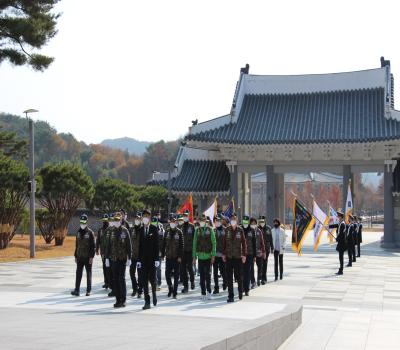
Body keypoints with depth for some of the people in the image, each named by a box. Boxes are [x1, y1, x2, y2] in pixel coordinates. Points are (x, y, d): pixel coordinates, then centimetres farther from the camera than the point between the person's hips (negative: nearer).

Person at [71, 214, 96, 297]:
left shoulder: (90, 232, -6)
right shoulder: (78, 232, 10)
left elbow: (93, 246, -8)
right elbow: (76, 245, 15)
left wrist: (91, 256, -13)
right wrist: (75, 256, 13)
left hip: (88, 257, -4)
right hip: (80, 257, 4)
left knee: (88, 274, 4)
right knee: (78, 274, 1)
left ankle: (88, 290, 11)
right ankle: (77, 290, 2)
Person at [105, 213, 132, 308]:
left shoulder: (125, 231, -3)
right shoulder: (112, 231, 9)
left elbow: (129, 245, -4)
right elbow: (109, 245, 12)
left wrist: (129, 258, -8)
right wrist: (107, 258, 7)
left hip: (122, 259, -4)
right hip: (113, 259, 4)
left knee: (121, 278, -5)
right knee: (115, 279, 6)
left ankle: (123, 300, 1)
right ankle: (118, 299, 14)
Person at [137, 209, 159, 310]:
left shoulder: (154, 229, -2)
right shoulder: (140, 230, 7)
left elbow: (157, 245, -4)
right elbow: (139, 246, 7)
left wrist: (157, 259, -9)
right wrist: (139, 260, 4)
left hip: (152, 258, -3)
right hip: (143, 259, 3)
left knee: (152, 279, -4)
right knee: (144, 280, 1)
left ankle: (154, 292, 27)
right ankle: (147, 302, 5)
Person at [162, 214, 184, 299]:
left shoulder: (179, 232, -1)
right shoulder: (167, 232, 7)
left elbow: (181, 245, -3)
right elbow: (163, 243, 8)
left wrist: (180, 256, -9)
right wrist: (163, 254, 4)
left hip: (176, 257, -2)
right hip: (168, 256, 2)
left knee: (176, 275, 2)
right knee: (167, 274, 0)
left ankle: (174, 292, 8)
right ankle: (170, 288, 22)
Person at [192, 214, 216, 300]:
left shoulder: (210, 230, 0)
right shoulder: (197, 230, 9)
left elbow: (214, 243, -1)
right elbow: (194, 243, 11)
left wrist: (213, 255, -7)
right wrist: (194, 256, 7)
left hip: (208, 255, -3)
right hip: (200, 256, 3)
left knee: (207, 274, -7)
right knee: (202, 275, 5)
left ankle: (209, 291, 3)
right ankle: (203, 293, 10)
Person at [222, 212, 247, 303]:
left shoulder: (240, 230, 0)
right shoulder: (227, 230, 3)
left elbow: (243, 243, 1)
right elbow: (224, 242, 6)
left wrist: (244, 254, -3)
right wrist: (223, 253, 3)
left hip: (238, 257, -1)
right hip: (228, 257, 1)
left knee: (239, 276, 6)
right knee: (229, 277, 1)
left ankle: (240, 291, 29)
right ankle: (231, 296, 6)